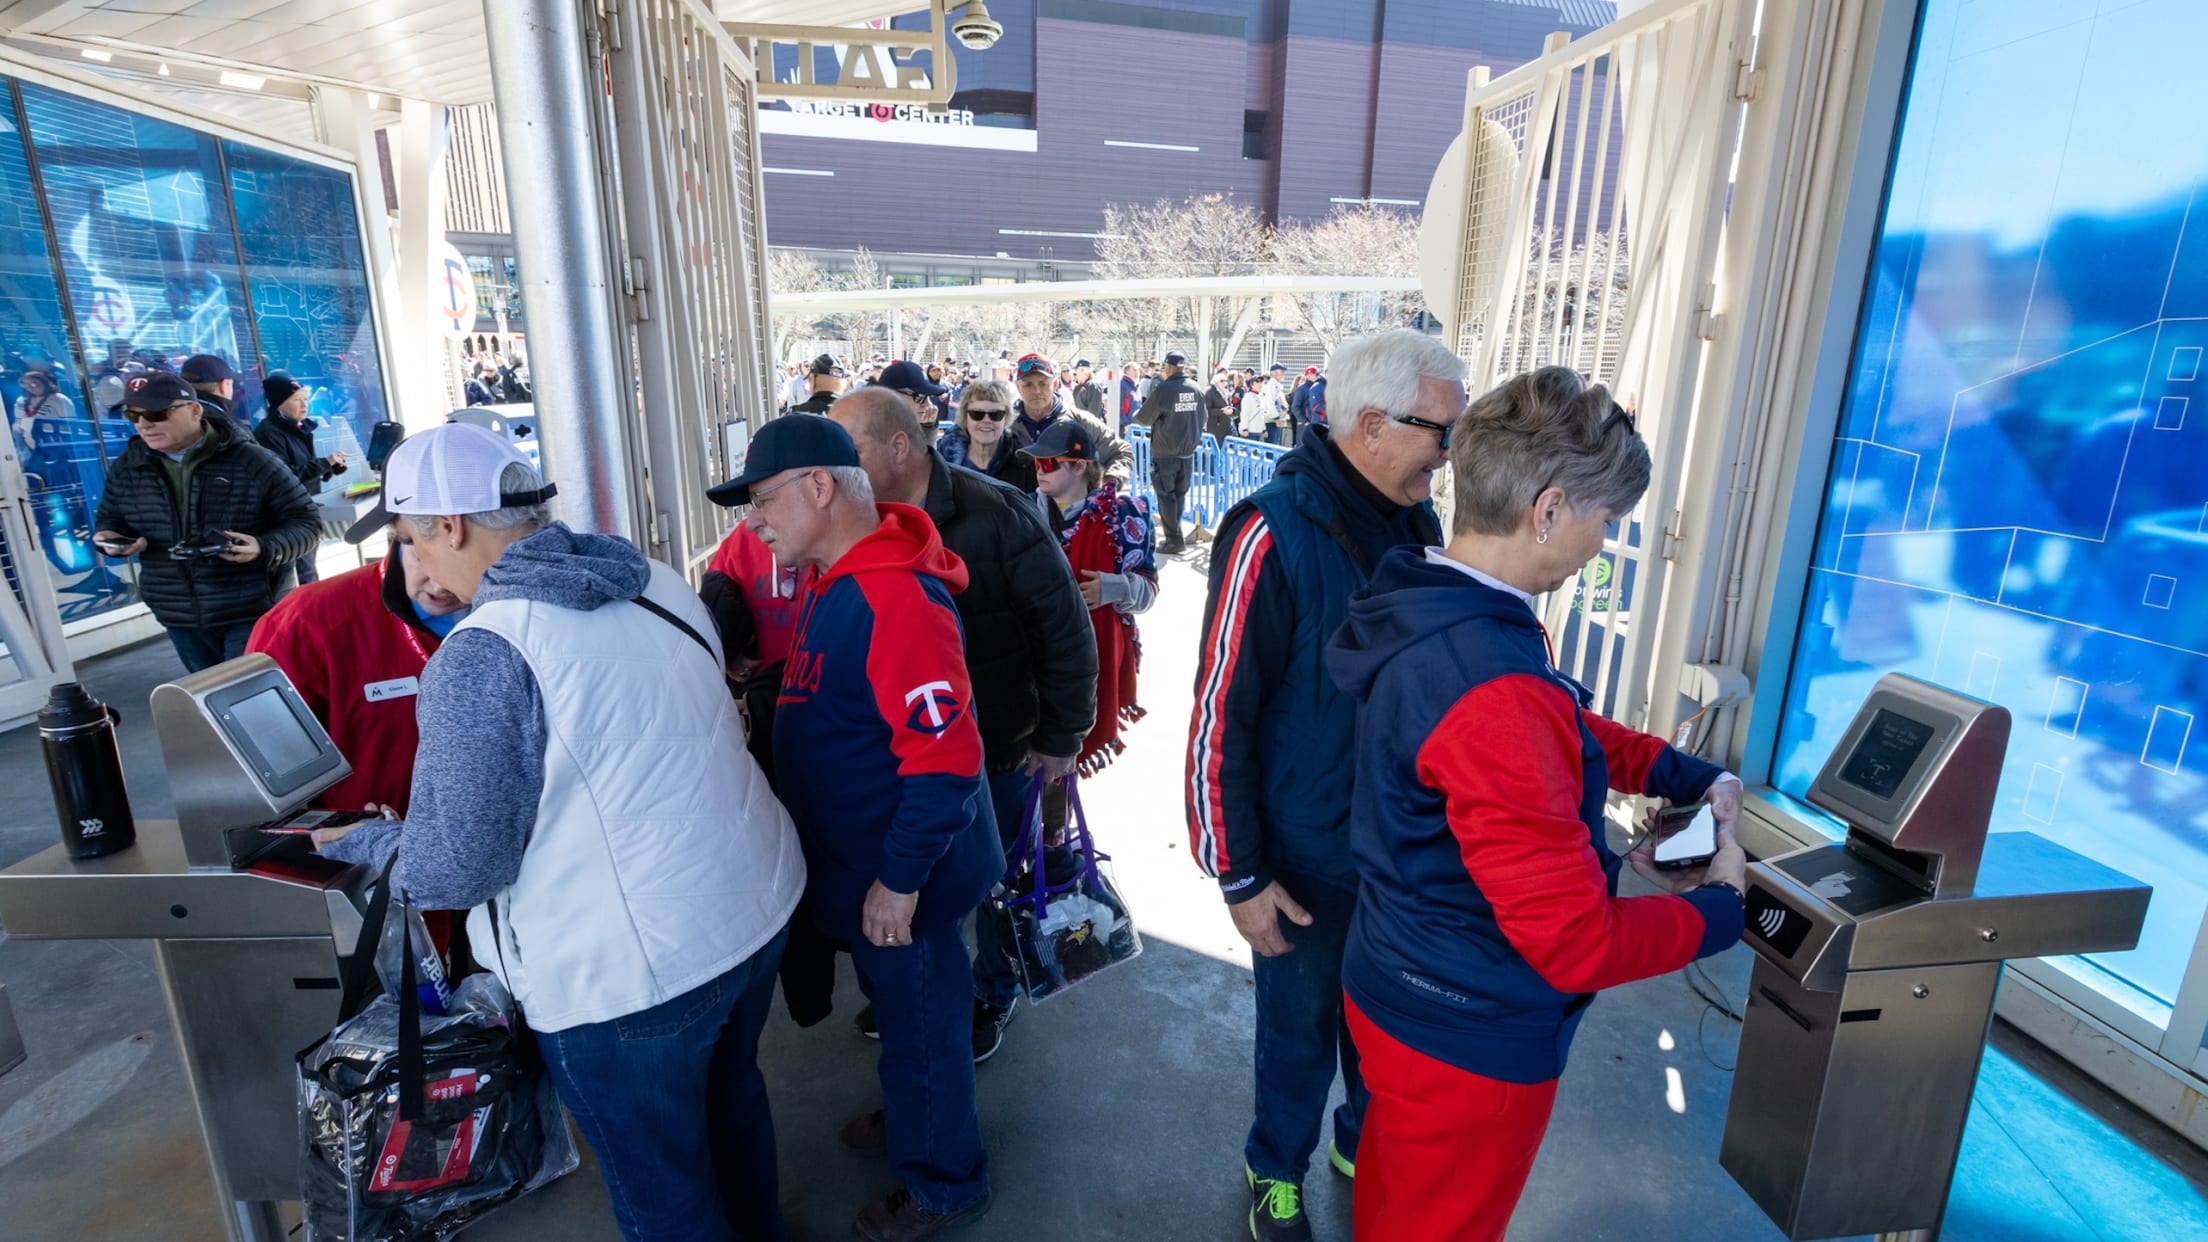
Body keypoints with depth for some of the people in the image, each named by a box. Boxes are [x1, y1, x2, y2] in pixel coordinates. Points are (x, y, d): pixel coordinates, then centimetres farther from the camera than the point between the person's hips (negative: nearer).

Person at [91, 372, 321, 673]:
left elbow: (307, 521, -8)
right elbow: (108, 519, 22)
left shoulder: (251, 461, -11)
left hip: (253, 612, -6)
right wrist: (110, 538, -3)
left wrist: (264, 549, -27)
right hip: (180, 619, 6)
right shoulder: (125, 469, 6)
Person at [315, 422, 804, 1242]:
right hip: (764, 904, 8)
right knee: (731, 1100, 31)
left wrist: (353, 844, 5)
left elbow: (450, 870, -16)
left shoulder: (484, 654, -21)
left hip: (633, 974, -7)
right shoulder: (658, 583, 1)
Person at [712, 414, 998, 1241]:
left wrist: (899, 879, -23)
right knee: (896, 1009, 28)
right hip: (858, 863, 9)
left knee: (919, 1026, 13)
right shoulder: (835, 580, 4)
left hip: (900, 883, -9)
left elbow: (945, 759, -31)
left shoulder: (892, 597, -29)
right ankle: (911, 1119, 52)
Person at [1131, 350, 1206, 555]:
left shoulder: (1162, 389, -15)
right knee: (1180, 494, 15)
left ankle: (1174, 540, 1)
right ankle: (1174, 535, 22)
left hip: (1165, 453, -5)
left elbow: (1144, 419, -6)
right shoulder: (1196, 390, 0)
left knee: (1166, 496, 3)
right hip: (1188, 452, 5)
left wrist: (1136, 415, 16)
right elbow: (1202, 419, 10)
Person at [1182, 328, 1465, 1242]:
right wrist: (1240, 876, -15)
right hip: (1308, 858, -5)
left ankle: (1365, 1142, 52)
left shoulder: (1417, 521, -2)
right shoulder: (1274, 533, -23)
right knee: (1299, 1027, 16)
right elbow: (1220, 717, -20)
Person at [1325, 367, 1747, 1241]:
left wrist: (1686, 776, 5)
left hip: (1399, 989, 8)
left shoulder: (1432, 617, -3)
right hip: (1470, 1037, -8)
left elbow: (1565, 731, 14)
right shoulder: (1495, 693, -35)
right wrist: (1720, 908, -11)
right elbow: (1579, 944, -28)